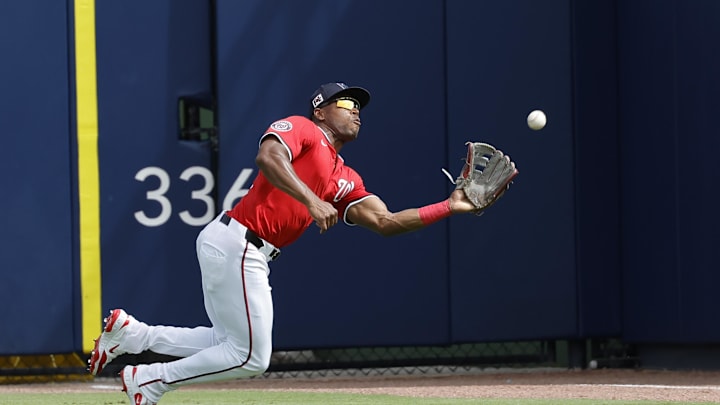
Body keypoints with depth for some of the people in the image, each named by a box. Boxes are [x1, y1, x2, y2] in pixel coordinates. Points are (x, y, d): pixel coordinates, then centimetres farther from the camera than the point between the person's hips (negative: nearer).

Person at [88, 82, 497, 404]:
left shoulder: (346, 180, 21)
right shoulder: (301, 128, 0)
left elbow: (385, 221, 11)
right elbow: (267, 156, -20)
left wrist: (450, 207, 6)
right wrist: (311, 201, -28)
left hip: (251, 258, 9)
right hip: (233, 242, -9)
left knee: (233, 345, 16)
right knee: (251, 357, -4)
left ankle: (129, 334, 17)